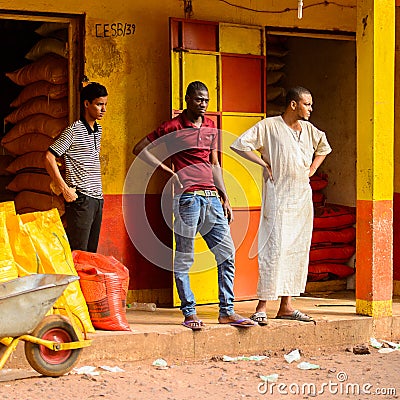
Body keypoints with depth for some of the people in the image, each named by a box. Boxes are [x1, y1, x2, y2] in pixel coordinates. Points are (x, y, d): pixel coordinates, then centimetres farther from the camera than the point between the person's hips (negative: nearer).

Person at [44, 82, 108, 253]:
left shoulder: (98, 130, 15)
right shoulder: (74, 131, -9)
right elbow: (49, 157, -14)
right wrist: (65, 189, -16)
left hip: (97, 197, 8)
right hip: (80, 198, -8)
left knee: (91, 251, 10)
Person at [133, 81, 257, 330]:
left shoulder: (211, 127, 16)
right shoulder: (173, 127, -1)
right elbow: (140, 149, 1)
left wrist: (225, 198, 18)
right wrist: (170, 171, -5)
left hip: (211, 197, 6)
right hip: (187, 197, -6)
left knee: (227, 254, 3)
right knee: (184, 258, -2)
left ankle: (227, 311, 9)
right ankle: (189, 313, 5)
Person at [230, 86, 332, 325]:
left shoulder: (309, 129, 12)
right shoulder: (269, 126, -6)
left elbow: (324, 147, 32)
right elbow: (239, 145, -9)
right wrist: (264, 164, -10)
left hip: (303, 198, 7)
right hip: (278, 197, -7)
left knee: (298, 249, 6)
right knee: (275, 248, -11)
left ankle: (286, 306, 13)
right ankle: (262, 306, -7)